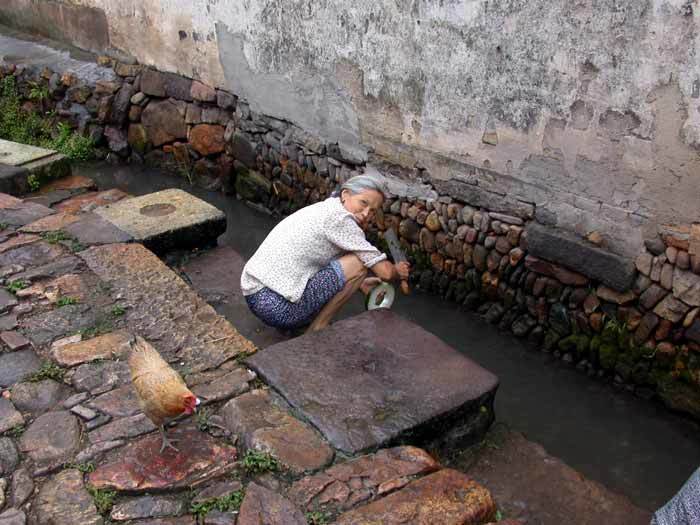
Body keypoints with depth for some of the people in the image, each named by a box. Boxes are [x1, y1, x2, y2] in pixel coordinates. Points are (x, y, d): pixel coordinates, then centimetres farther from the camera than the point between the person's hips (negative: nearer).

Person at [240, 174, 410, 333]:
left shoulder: (324, 210, 14)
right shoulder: (338, 217, -13)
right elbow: (385, 271, -11)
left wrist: (359, 283, 33)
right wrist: (397, 272, 10)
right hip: (277, 307, -10)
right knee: (358, 263, -10)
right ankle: (317, 329, 1)